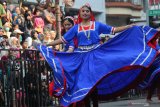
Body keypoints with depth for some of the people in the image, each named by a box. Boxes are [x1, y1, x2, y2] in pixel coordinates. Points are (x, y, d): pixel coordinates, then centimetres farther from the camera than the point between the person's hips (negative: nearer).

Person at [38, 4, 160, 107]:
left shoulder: (97, 24, 6)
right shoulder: (76, 28, 8)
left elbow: (113, 30, 5)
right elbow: (63, 39, 10)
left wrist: (130, 26, -2)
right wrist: (46, 45, 5)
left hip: (96, 55, -1)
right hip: (82, 57, 1)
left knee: (95, 80, -4)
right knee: (83, 81, -2)